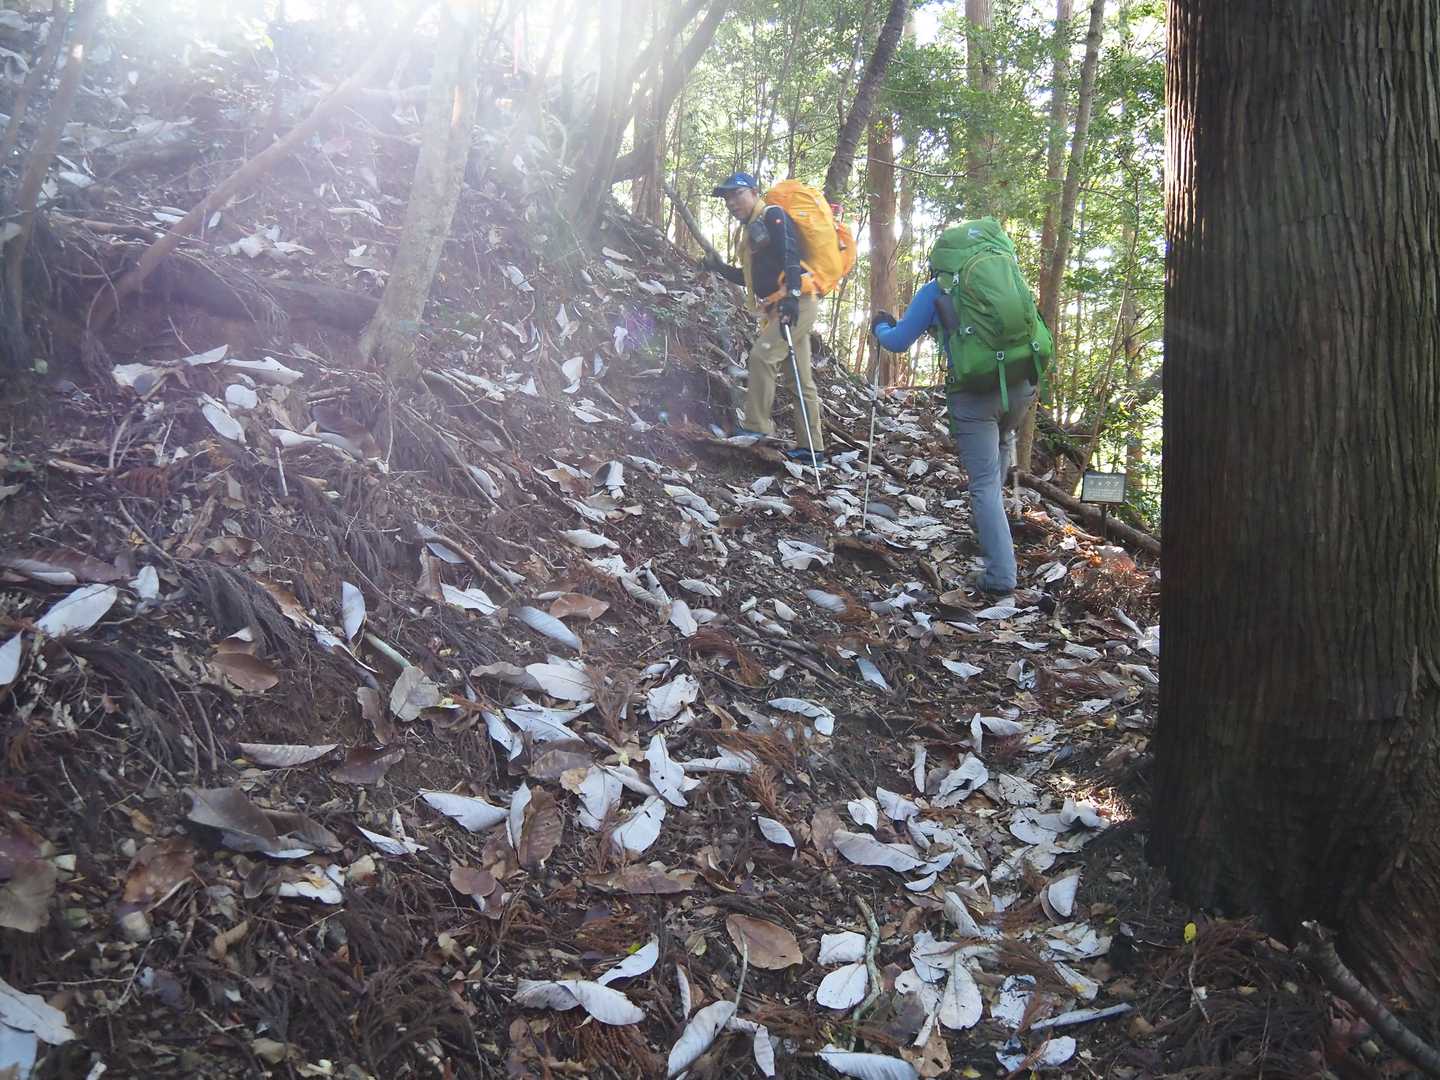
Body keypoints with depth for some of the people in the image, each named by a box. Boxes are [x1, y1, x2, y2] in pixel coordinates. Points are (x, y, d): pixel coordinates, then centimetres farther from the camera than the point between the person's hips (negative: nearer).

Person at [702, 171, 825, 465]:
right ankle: (812, 447, 10)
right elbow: (752, 277, 29)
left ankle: (757, 430, -18)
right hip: (780, 308, 10)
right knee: (800, 378, 8)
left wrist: (792, 294, -31)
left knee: (762, 356, -20)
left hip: (797, 302, -10)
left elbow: (790, 256, -19)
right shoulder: (750, 230, 23)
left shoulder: (772, 216, -4)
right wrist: (720, 268, 16)